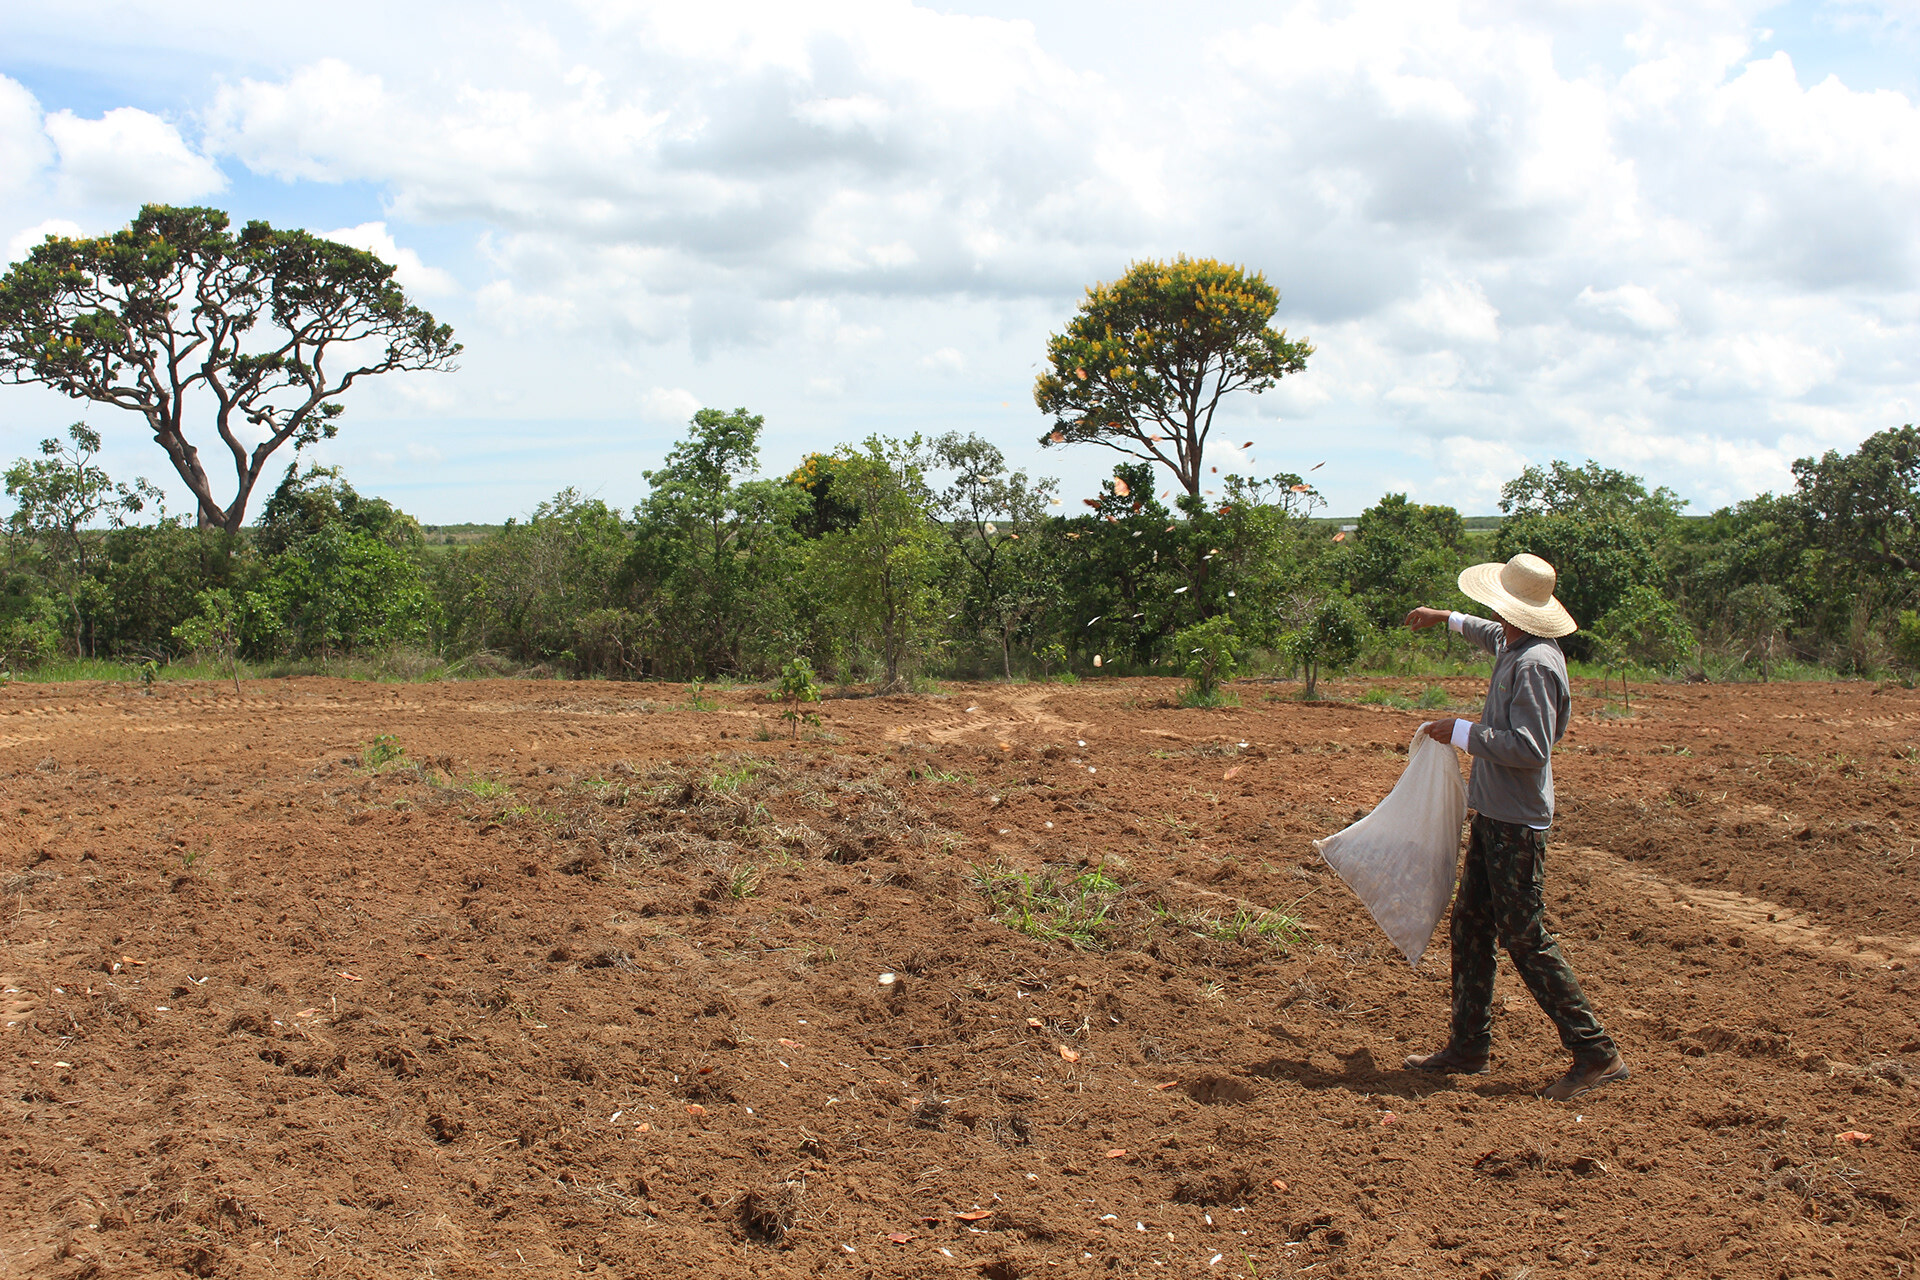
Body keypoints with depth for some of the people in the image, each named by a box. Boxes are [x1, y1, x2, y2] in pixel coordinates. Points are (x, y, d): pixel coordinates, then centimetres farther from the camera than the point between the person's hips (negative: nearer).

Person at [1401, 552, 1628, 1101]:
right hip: (1493, 814, 10)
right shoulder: (1514, 647, 9)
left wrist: (1463, 733, -18)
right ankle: (1468, 1046, 23)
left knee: (1524, 937, -6)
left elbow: (1529, 748, -27)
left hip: (1516, 823, -10)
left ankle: (1596, 1052, 2)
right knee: (1470, 926, 14)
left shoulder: (1534, 665, -20)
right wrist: (1448, 619, 46)